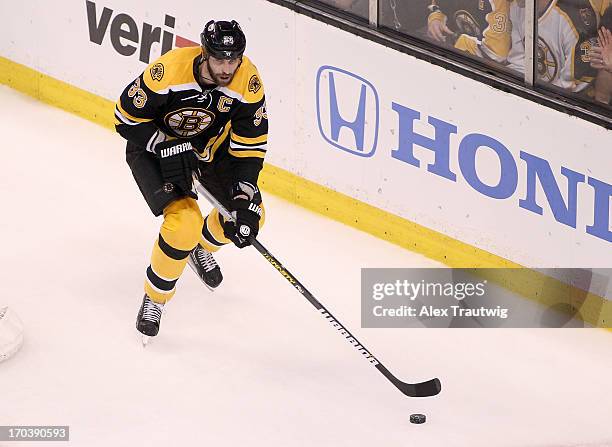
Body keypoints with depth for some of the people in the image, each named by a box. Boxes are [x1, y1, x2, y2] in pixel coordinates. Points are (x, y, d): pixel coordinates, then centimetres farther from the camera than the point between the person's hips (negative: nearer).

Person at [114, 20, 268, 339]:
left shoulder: (248, 83, -24)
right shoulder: (169, 71, -35)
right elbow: (127, 116, -21)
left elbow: (250, 146, -17)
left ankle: (201, 247, 35)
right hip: (153, 148, -5)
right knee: (185, 221, -23)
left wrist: (245, 204, -24)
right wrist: (168, 149, -27)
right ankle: (154, 298, 0)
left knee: (251, 216, 2)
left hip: (209, 147, 5)